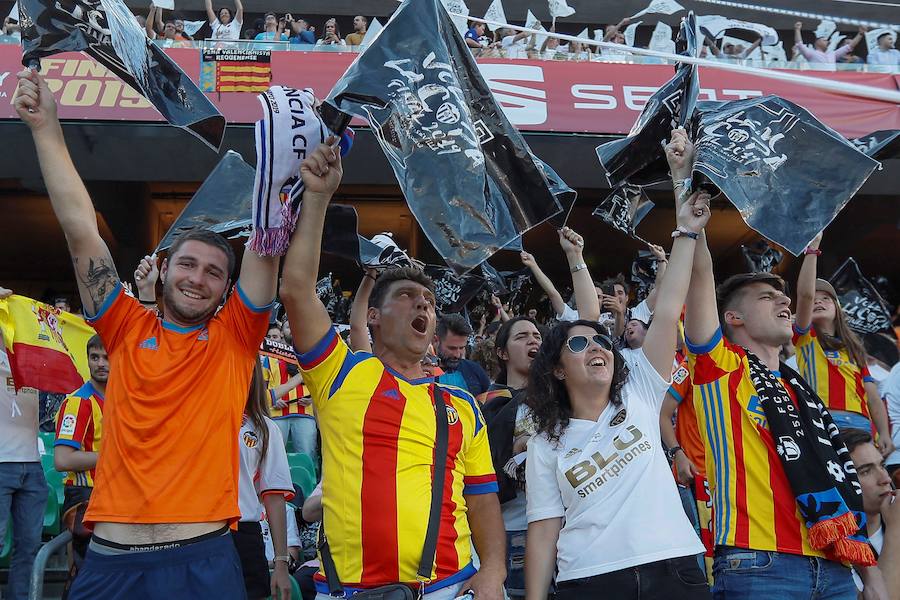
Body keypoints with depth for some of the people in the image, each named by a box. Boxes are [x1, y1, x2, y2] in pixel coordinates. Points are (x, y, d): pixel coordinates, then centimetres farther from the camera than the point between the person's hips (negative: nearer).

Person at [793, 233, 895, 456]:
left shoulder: (854, 349, 26)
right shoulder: (805, 338, 14)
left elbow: (872, 395, 17)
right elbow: (805, 294, -3)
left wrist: (884, 433, 2)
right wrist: (812, 248, -3)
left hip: (861, 424, 4)